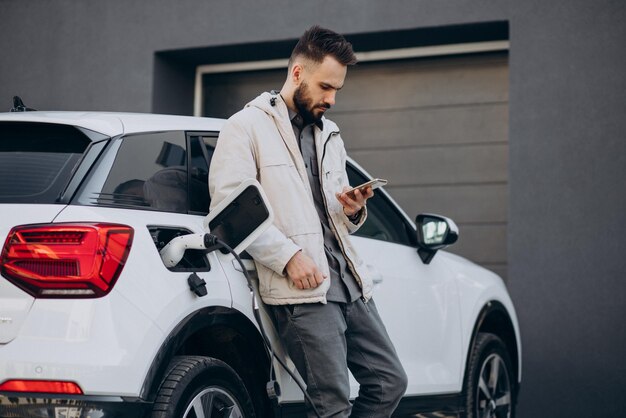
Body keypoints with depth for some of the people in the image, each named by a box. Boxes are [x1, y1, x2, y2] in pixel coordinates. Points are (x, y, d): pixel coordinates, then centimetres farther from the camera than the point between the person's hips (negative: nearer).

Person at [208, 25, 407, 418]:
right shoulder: (247, 127, 1)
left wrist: (352, 211, 4)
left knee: (391, 382, 7)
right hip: (302, 289, -8)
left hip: (349, 281, 8)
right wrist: (289, 256, -17)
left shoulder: (330, 135, 23)